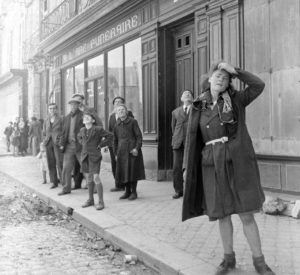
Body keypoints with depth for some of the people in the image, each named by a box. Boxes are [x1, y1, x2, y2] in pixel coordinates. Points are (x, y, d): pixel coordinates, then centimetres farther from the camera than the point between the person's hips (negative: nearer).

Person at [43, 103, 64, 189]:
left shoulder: (61, 119, 0)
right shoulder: (46, 121, 14)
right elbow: (44, 133, 22)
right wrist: (45, 141, 7)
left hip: (58, 143, -4)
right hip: (49, 144, 5)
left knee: (60, 163, -10)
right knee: (51, 164, 5)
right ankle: (54, 182, 12)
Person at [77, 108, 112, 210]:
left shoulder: (98, 129, -8)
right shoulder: (82, 130, 10)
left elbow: (110, 136, -4)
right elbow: (79, 137, 32)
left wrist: (100, 145, -7)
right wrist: (83, 144, 15)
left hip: (95, 157, -6)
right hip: (85, 156, 6)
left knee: (96, 178, -11)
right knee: (88, 178, 12)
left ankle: (101, 201, -3)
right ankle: (90, 199, 23)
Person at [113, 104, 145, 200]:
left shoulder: (133, 122, -4)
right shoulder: (117, 125, 10)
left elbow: (139, 136, -6)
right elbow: (115, 140, 16)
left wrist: (137, 148, -17)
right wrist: (116, 153, 12)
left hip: (132, 150, -5)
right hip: (122, 151, 5)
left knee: (132, 171, -1)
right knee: (123, 171, 6)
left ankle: (134, 192, 11)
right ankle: (127, 191, 19)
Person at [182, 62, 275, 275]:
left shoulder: (236, 100, 5)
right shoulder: (198, 107, 8)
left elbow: (259, 86, -9)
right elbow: (192, 139, 7)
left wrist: (235, 70, -9)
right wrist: (187, 167, 3)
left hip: (237, 162, -2)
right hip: (212, 165, 2)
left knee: (246, 214, -1)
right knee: (222, 214, 9)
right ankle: (229, 258, 24)